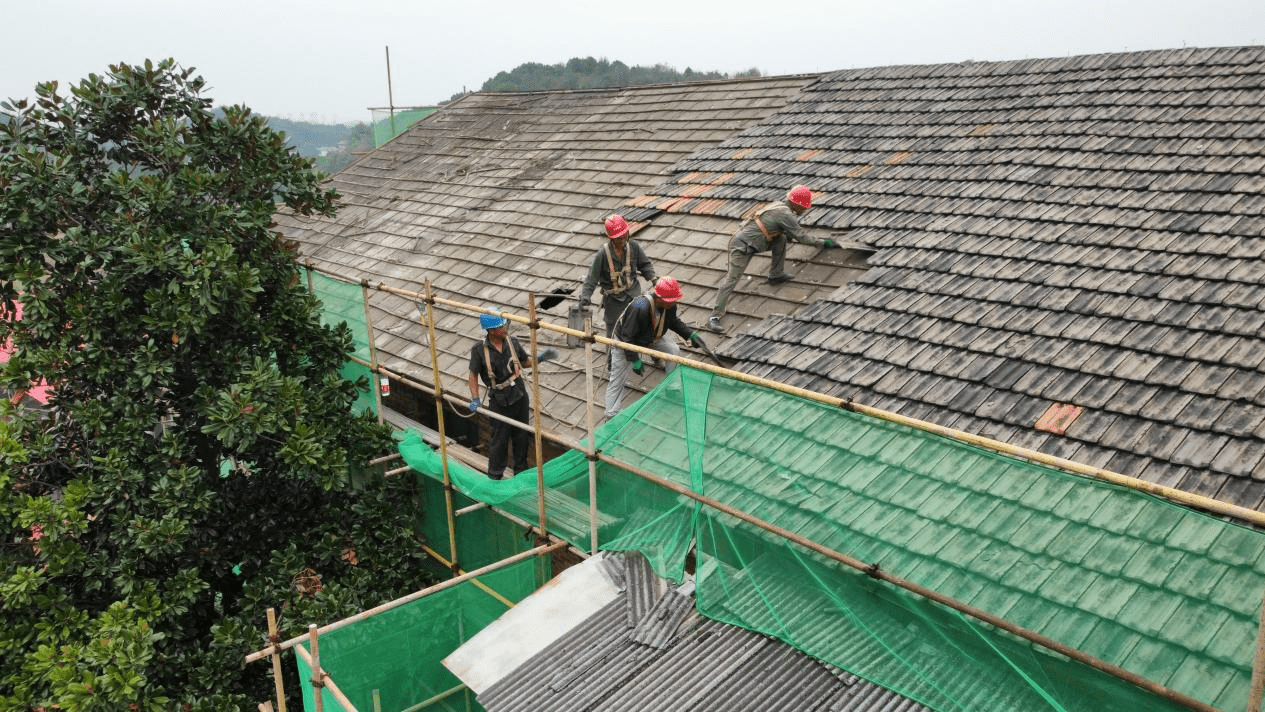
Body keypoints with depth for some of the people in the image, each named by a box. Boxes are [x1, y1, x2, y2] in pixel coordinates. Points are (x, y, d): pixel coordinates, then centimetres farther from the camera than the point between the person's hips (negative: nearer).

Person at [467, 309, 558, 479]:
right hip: (499, 402, -4)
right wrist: (475, 399, -10)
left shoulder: (511, 342, -4)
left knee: (521, 437, 16)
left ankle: (521, 472, 36)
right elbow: (473, 375, -3)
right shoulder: (479, 350, -14)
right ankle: (495, 476, 27)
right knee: (498, 441, 7)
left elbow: (525, 362, 11)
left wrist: (539, 358, -7)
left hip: (520, 397, 4)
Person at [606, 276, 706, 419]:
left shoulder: (670, 305, -21)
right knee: (618, 379, -2)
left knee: (674, 350, -6)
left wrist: (691, 334, -11)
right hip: (624, 342, -6)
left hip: (651, 337, 7)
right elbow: (627, 336, -35)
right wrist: (634, 360, -29)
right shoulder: (640, 308, -43)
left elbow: (674, 322, 2)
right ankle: (611, 417, 8)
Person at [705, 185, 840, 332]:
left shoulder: (779, 204, 9)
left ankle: (776, 275, 20)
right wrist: (824, 243, 2)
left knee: (781, 239, 7)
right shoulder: (786, 214, -16)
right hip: (742, 246, -9)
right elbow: (802, 237, -9)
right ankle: (715, 316, -9)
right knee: (732, 279, -10)